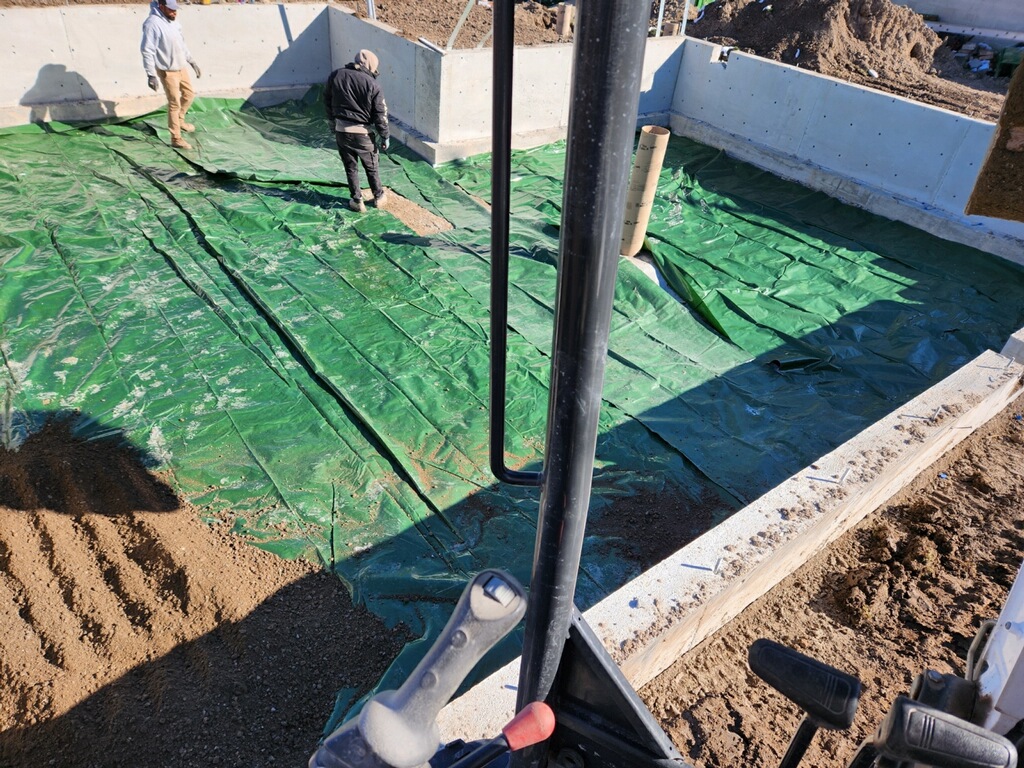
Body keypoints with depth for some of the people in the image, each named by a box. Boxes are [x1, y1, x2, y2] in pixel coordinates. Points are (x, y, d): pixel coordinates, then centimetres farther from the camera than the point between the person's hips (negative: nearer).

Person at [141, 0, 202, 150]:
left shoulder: (172, 21, 5)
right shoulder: (152, 23, -21)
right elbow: (147, 51, -22)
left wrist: (192, 62, 20)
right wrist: (151, 75, -26)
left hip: (181, 67, 8)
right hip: (167, 71, -8)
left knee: (189, 94, 20)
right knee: (174, 104, -3)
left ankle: (179, 120, 42)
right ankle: (176, 139, 7)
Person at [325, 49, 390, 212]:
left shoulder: (335, 76, -1)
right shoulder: (372, 85, -13)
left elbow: (327, 100, 10)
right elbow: (380, 115, -10)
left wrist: (332, 121, 23)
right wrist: (385, 137, 1)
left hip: (341, 130, 3)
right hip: (363, 133, -2)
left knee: (350, 167, 16)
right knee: (372, 167, 17)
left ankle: (357, 201, 20)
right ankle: (379, 197, 31)